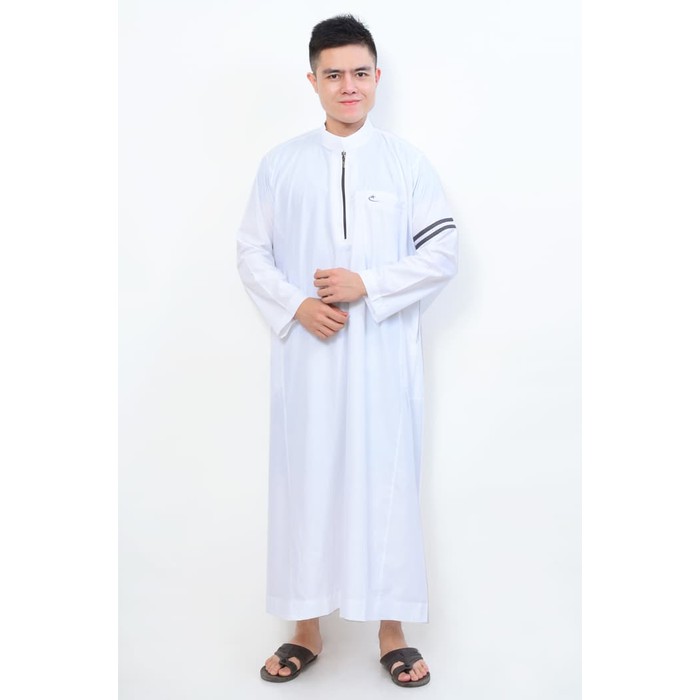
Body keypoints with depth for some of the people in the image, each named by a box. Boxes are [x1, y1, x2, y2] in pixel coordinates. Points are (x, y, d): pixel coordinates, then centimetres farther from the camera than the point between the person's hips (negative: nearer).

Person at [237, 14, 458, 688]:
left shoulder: (407, 162, 3)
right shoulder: (281, 164, 7)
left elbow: (442, 253, -1)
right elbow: (252, 253, 7)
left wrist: (367, 285, -13)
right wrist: (295, 305, -10)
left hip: (383, 354, -1)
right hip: (305, 353, 1)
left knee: (387, 481, 3)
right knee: (304, 481, 6)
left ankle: (391, 632, 18)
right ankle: (306, 630, 22)